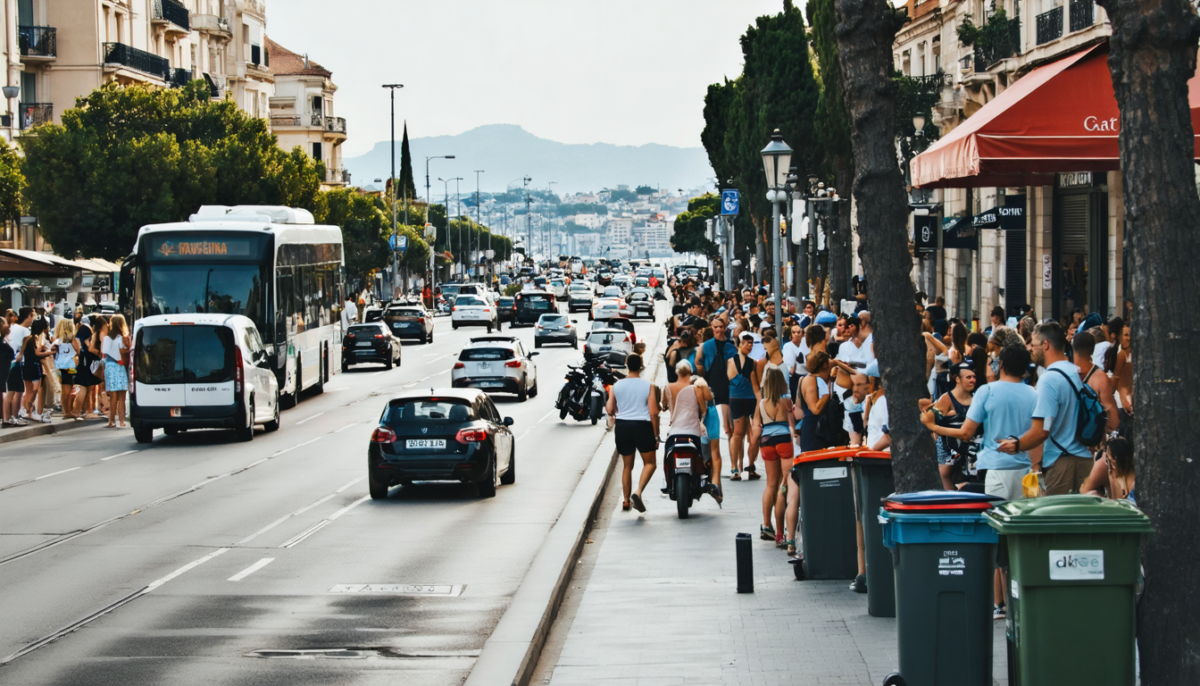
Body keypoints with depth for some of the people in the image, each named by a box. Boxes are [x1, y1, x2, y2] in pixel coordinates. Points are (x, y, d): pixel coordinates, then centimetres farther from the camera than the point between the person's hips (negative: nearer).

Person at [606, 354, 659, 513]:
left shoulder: (617, 386, 1)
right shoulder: (648, 386, -4)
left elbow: (610, 410, 1)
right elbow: (653, 412, -7)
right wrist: (656, 435, 0)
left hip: (622, 427, 3)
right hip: (643, 427, -3)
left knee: (627, 466, 15)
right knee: (650, 463, 9)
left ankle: (626, 500, 17)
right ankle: (638, 492, -12)